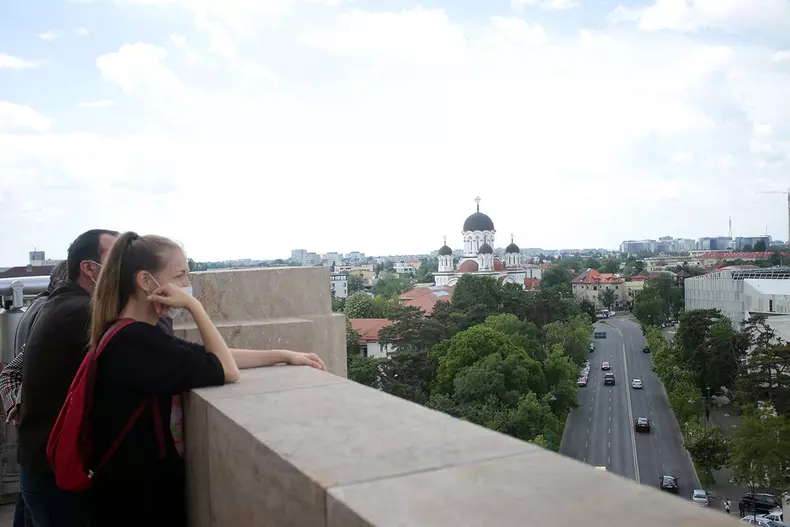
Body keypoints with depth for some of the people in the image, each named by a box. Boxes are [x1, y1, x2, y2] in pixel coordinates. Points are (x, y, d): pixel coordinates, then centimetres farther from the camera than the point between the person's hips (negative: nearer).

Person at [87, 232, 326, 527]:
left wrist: (285, 355, 4)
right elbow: (227, 371, -23)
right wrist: (194, 305, -20)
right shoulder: (133, 341, -25)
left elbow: (211, 359, 6)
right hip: (137, 502, -9)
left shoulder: (135, 336, 6)